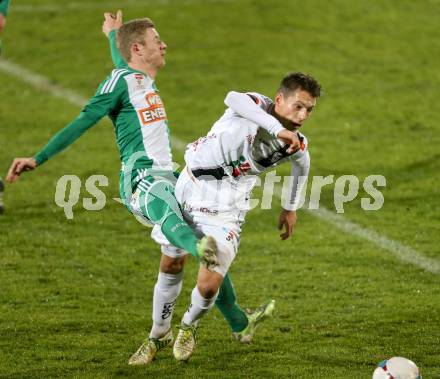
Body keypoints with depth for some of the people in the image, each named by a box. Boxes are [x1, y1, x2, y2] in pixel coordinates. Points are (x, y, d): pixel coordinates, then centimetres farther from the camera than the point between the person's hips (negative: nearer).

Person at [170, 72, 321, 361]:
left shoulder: (298, 147, -7)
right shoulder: (255, 106, -19)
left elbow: (302, 165, 21)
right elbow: (234, 98, -46)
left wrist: (291, 208, 28)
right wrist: (278, 128, -53)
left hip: (224, 211, 1)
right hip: (189, 186, -1)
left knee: (208, 287, -7)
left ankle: (189, 326, 25)